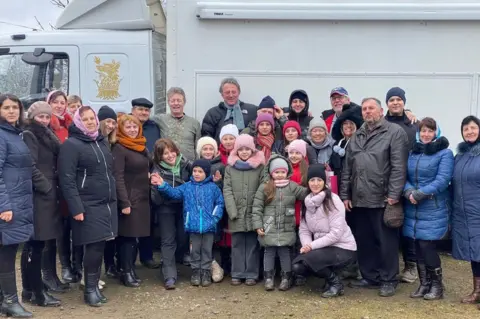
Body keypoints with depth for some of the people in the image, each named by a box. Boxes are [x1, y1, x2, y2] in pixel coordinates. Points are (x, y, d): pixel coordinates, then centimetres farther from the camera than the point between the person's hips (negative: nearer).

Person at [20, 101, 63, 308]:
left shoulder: (46, 136, 19)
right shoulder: (28, 136, -7)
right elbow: (30, 168, -17)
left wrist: (53, 187, 5)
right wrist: (47, 187, -13)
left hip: (46, 196, 9)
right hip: (36, 196, -9)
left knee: (34, 245, 12)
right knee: (34, 246, -3)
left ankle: (30, 289, 20)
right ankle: (37, 293, 2)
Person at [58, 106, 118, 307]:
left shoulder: (101, 142, 15)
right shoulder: (71, 145, -8)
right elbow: (67, 179, -15)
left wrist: (115, 199, 18)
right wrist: (76, 208, -20)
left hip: (107, 203, 7)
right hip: (88, 205, -7)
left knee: (100, 246, 8)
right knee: (94, 246, -6)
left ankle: (95, 285, 20)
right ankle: (90, 289, 8)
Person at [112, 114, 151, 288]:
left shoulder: (142, 147, 13)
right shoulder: (119, 149, -11)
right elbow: (118, 177, -16)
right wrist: (124, 202, -20)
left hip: (142, 198, 7)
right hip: (129, 199, -7)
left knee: (134, 235, 9)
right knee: (127, 235, -4)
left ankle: (131, 269, 17)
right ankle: (126, 272, 5)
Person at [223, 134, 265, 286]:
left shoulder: (260, 167, 3)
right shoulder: (230, 167, 7)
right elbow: (227, 190, 1)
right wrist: (232, 211, -10)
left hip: (253, 213, -1)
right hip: (236, 214, 1)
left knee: (252, 244, 5)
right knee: (237, 245, 8)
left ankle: (251, 274, 14)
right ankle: (237, 274, 17)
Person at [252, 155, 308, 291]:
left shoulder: (293, 187, 2)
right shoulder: (264, 187, -2)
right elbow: (257, 207, -2)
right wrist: (258, 225, -6)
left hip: (286, 229, 1)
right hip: (269, 229, -1)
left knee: (285, 253, 7)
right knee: (269, 252, 7)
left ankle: (286, 278, 19)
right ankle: (268, 278, 18)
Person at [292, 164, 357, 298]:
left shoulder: (333, 200, -16)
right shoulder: (308, 202, 3)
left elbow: (336, 233, -22)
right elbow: (304, 230, 2)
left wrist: (312, 245, -22)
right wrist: (307, 245, -19)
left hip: (343, 248, -6)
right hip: (322, 247, 6)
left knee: (310, 259, -28)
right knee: (297, 266, -13)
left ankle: (336, 283, -2)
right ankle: (330, 275, 12)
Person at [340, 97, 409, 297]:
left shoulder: (395, 132, -4)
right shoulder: (357, 136, 17)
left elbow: (399, 167, -12)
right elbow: (347, 167, 16)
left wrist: (393, 195, -17)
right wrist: (345, 195, 10)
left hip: (383, 199, -6)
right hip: (359, 199, 6)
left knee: (386, 242, 2)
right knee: (364, 241, 13)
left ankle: (388, 280, 14)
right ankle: (370, 277, 25)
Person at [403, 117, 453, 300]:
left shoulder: (445, 153, -4)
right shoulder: (412, 153, 12)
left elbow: (442, 180, -14)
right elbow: (404, 177, 8)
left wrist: (419, 194, -20)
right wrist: (408, 192, -13)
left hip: (433, 209, -5)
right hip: (413, 209, 5)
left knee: (426, 246, -7)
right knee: (418, 247, 8)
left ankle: (437, 285, 10)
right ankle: (424, 284, 20)